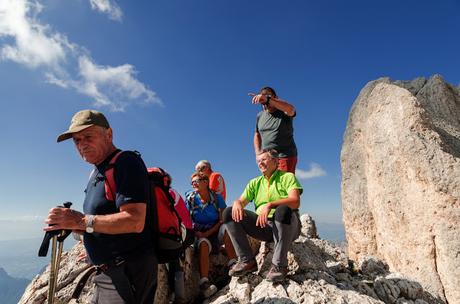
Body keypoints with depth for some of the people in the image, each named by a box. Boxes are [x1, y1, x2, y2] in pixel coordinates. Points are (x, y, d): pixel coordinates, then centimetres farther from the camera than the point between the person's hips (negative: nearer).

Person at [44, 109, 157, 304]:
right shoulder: (97, 171, 15)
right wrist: (73, 225, 4)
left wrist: (82, 221, -22)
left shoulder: (126, 162, -17)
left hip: (128, 273, -9)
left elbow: (134, 222, -26)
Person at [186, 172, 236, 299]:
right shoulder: (190, 199, -2)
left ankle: (233, 263, -32)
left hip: (216, 232, 0)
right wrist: (196, 233, -18)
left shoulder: (217, 197, -5)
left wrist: (208, 233, -18)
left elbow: (223, 220, -8)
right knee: (203, 243, -34)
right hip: (200, 235, 0)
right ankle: (204, 283, -38)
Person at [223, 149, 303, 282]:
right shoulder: (255, 183, 15)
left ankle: (279, 265, -25)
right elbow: (241, 201, 7)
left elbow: (295, 201, -17)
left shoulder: (287, 177, 0)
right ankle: (247, 260, -10)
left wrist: (270, 205, -32)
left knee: (283, 210, -38)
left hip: (287, 226, -4)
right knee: (229, 213, -10)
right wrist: (237, 203, -19)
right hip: (262, 225, 5)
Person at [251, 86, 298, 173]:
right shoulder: (260, 116, 10)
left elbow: (291, 109, -31)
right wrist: (258, 153, 8)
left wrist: (268, 99, -41)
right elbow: (257, 135, 21)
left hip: (285, 157, -4)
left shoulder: (284, 112, -6)